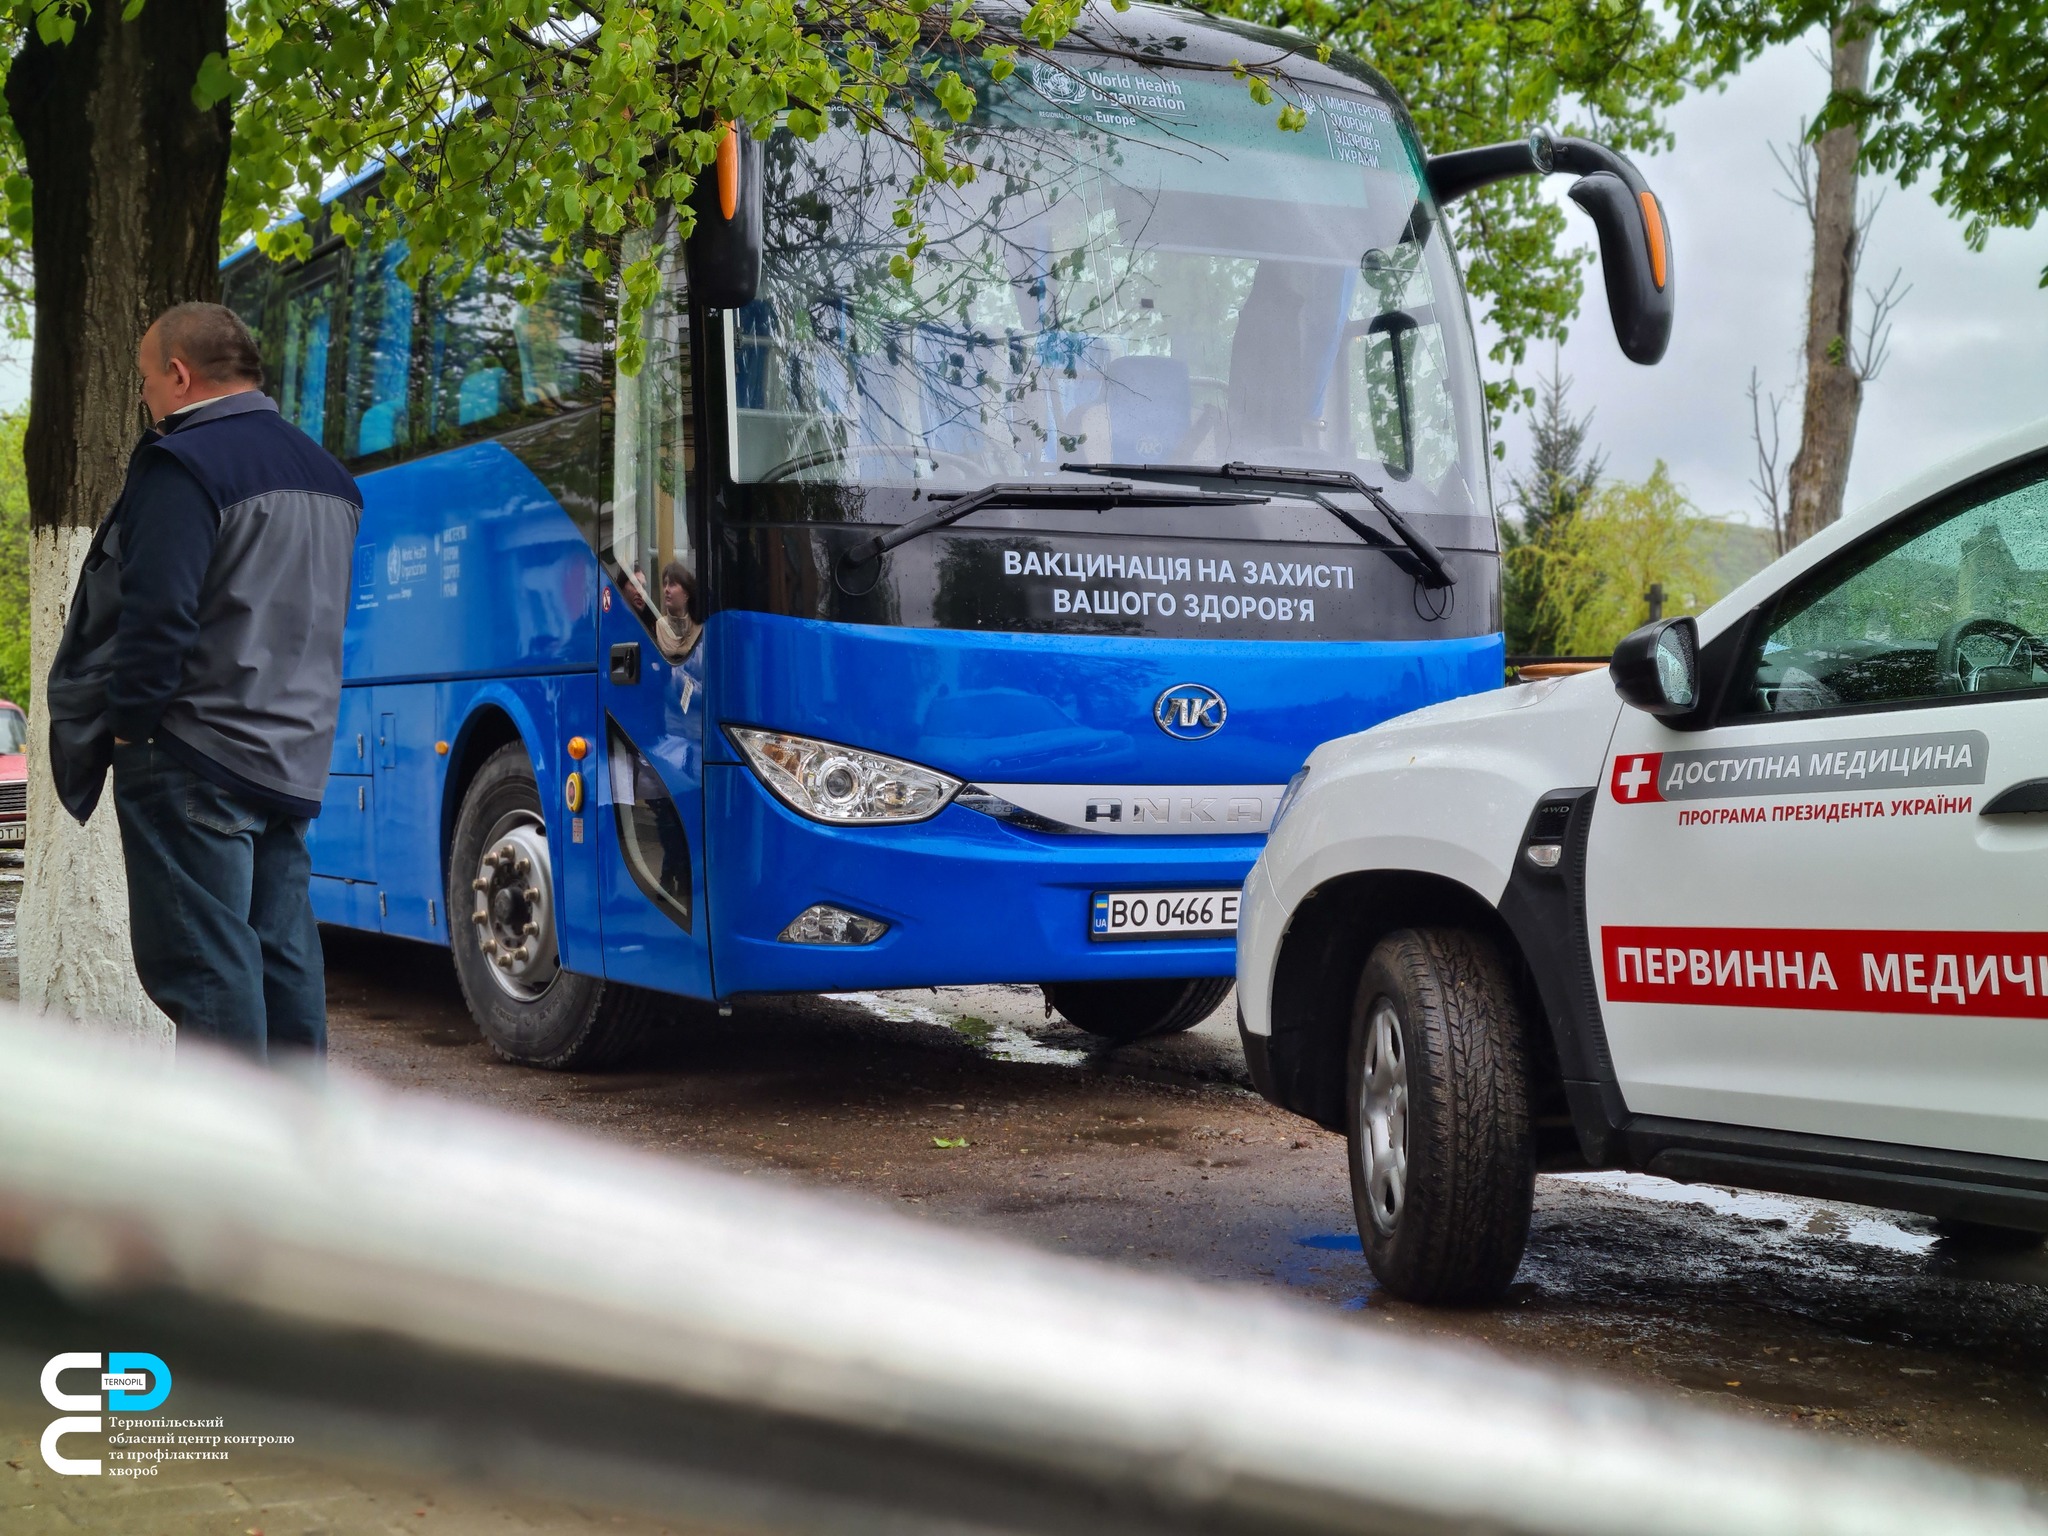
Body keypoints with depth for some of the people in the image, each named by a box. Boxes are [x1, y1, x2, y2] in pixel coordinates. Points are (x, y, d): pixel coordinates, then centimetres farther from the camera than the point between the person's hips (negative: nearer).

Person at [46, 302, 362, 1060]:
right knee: (282, 952, 12)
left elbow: (157, 615, -19)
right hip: (295, 761, 9)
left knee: (201, 965, -6)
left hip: (195, 761, -8)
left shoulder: (184, 465, -11)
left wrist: (127, 723, -11)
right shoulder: (327, 474, 17)